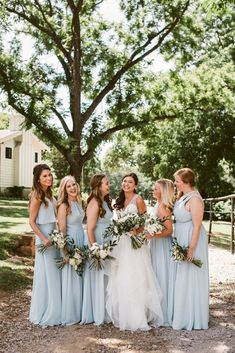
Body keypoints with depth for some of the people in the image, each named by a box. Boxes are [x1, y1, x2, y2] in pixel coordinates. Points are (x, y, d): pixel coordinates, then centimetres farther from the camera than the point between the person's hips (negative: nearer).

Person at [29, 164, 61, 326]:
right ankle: (44, 314, 14)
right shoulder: (37, 196, -13)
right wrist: (44, 239, -20)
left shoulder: (49, 194, 10)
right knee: (46, 275, 0)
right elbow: (32, 222, -13)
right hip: (44, 238, -8)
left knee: (55, 274, 13)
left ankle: (54, 311, 26)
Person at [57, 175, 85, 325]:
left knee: (80, 277, 14)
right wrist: (66, 251, -16)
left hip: (81, 241, 7)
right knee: (71, 278, 1)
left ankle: (79, 311, 26)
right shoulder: (64, 206, -13)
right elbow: (62, 230, -14)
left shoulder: (78, 202, 9)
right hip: (70, 243, -7)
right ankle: (70, 314, 13)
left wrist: (84, 245, 13)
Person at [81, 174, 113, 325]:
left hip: (106, 245, 8)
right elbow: (90, 229, -18)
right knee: (97, 279, 3)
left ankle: (104, 312, 28)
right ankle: (96, 315, 17)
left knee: (105, 278, 15)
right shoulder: (94, 203, -18)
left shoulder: (106, 201, 8)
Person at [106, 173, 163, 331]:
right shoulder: (119, 200, 14)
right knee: (121, 280, 7)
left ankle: (139, 317, -1)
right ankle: (123, 315, 18)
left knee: (136, 279, -7)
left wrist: (137, 230, -19)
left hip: (135, 242, -6)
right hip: (121, 243, 6)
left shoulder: (138, 199, -4)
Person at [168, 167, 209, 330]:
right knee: (180, 278, 16)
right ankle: (181, 314, 29)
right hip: (181, 239, 9)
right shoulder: (182, 196, 9)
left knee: (189, 279, 0)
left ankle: (192, 318, 14)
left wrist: (191, 248, -22)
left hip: (191, 240, -9)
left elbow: (197, 226, -21)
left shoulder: (194, 199, -19)